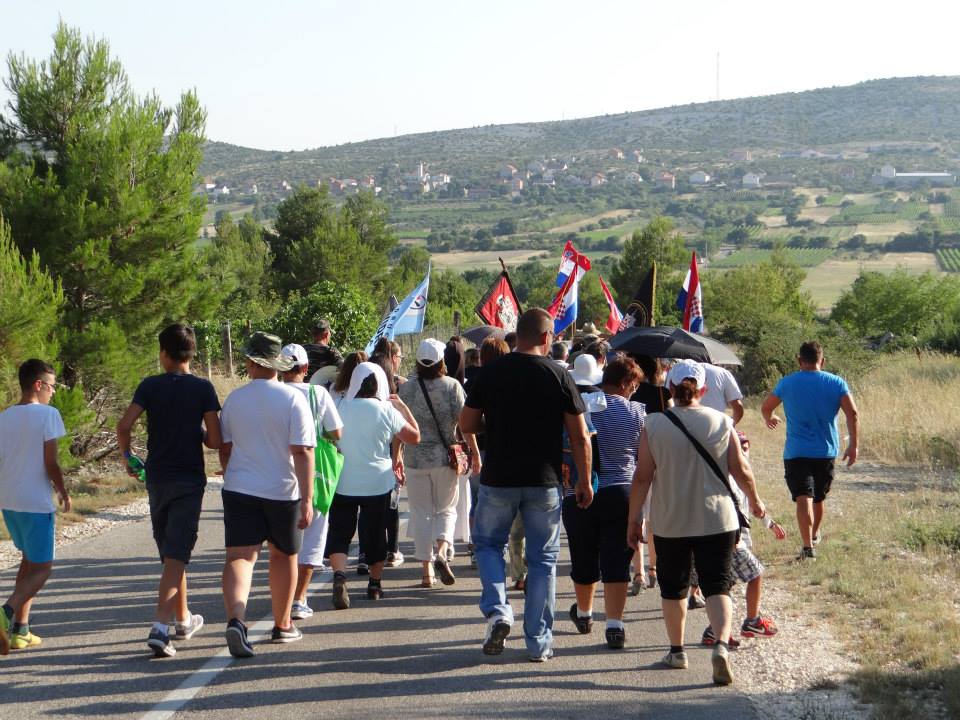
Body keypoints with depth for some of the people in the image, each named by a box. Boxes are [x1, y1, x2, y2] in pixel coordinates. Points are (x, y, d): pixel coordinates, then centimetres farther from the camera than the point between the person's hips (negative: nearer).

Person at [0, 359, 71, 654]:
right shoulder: (47, 414, -11)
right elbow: (51, 463, -13)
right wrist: (64, 493, 2)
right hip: (36, 503, -7)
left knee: (29, 561, 21)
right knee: (41, 568, 1)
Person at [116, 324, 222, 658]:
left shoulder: (150, 386, -1)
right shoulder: (203, 388, -4)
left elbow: (124, 424, -12)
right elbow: (215, 440, -9)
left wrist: (126, 456, 5)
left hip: (157, 477, 3)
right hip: (189, 479, -2)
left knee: (169, 551, 18)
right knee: (177, 555, -6)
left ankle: (183, 619, 32)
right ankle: (160, 627, -20)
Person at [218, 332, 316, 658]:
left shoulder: (234, 399, 2)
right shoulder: (293, 399, -7)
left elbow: (224, 448, 11)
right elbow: (302, 452, -13)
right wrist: (307, 500, -11)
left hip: (239, 488, 1)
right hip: (283, 490, -1)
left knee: (239, 557, -5)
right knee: (284, 556, 17)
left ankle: (236, 619, -29)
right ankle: (282, 625, 28)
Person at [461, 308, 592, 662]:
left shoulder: (491, 373, -2)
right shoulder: (559, 377, -5)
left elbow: (466, 425, 3)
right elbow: (580, 437, -4)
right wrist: (585, 481, 6)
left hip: (498, 479, 1)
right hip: (544, 482, 0)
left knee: (488, 543, 20)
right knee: (543, 558, 9)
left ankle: (497, 611, -1)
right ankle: (539, 642, 9)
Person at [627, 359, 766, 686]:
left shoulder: (653, 425, -6)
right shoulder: (721, 422, -2)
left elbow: (642, 477, -6)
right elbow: (741, 470, -1)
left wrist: (634, 519, 3)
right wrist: (754, 500, 17)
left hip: (670, 523, 0)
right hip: (717, 520, 0)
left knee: (673, 587, 16)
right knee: (717, 585, 2)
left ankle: (676, 650, 26)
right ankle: (722, 644, -20)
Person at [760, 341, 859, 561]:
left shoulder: (787, 383, -2)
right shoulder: (837, 383, 0)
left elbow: (765, 408, 10)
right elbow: (852, 414, -8)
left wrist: (769, 419, 32)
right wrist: (853, 445, -3)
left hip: (796, 452, -3)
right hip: (826, 452, 3)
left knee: (804, 498, -10)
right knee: (819, 497, 21)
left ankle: (808, 547, -23)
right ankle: (814, 536, 42)